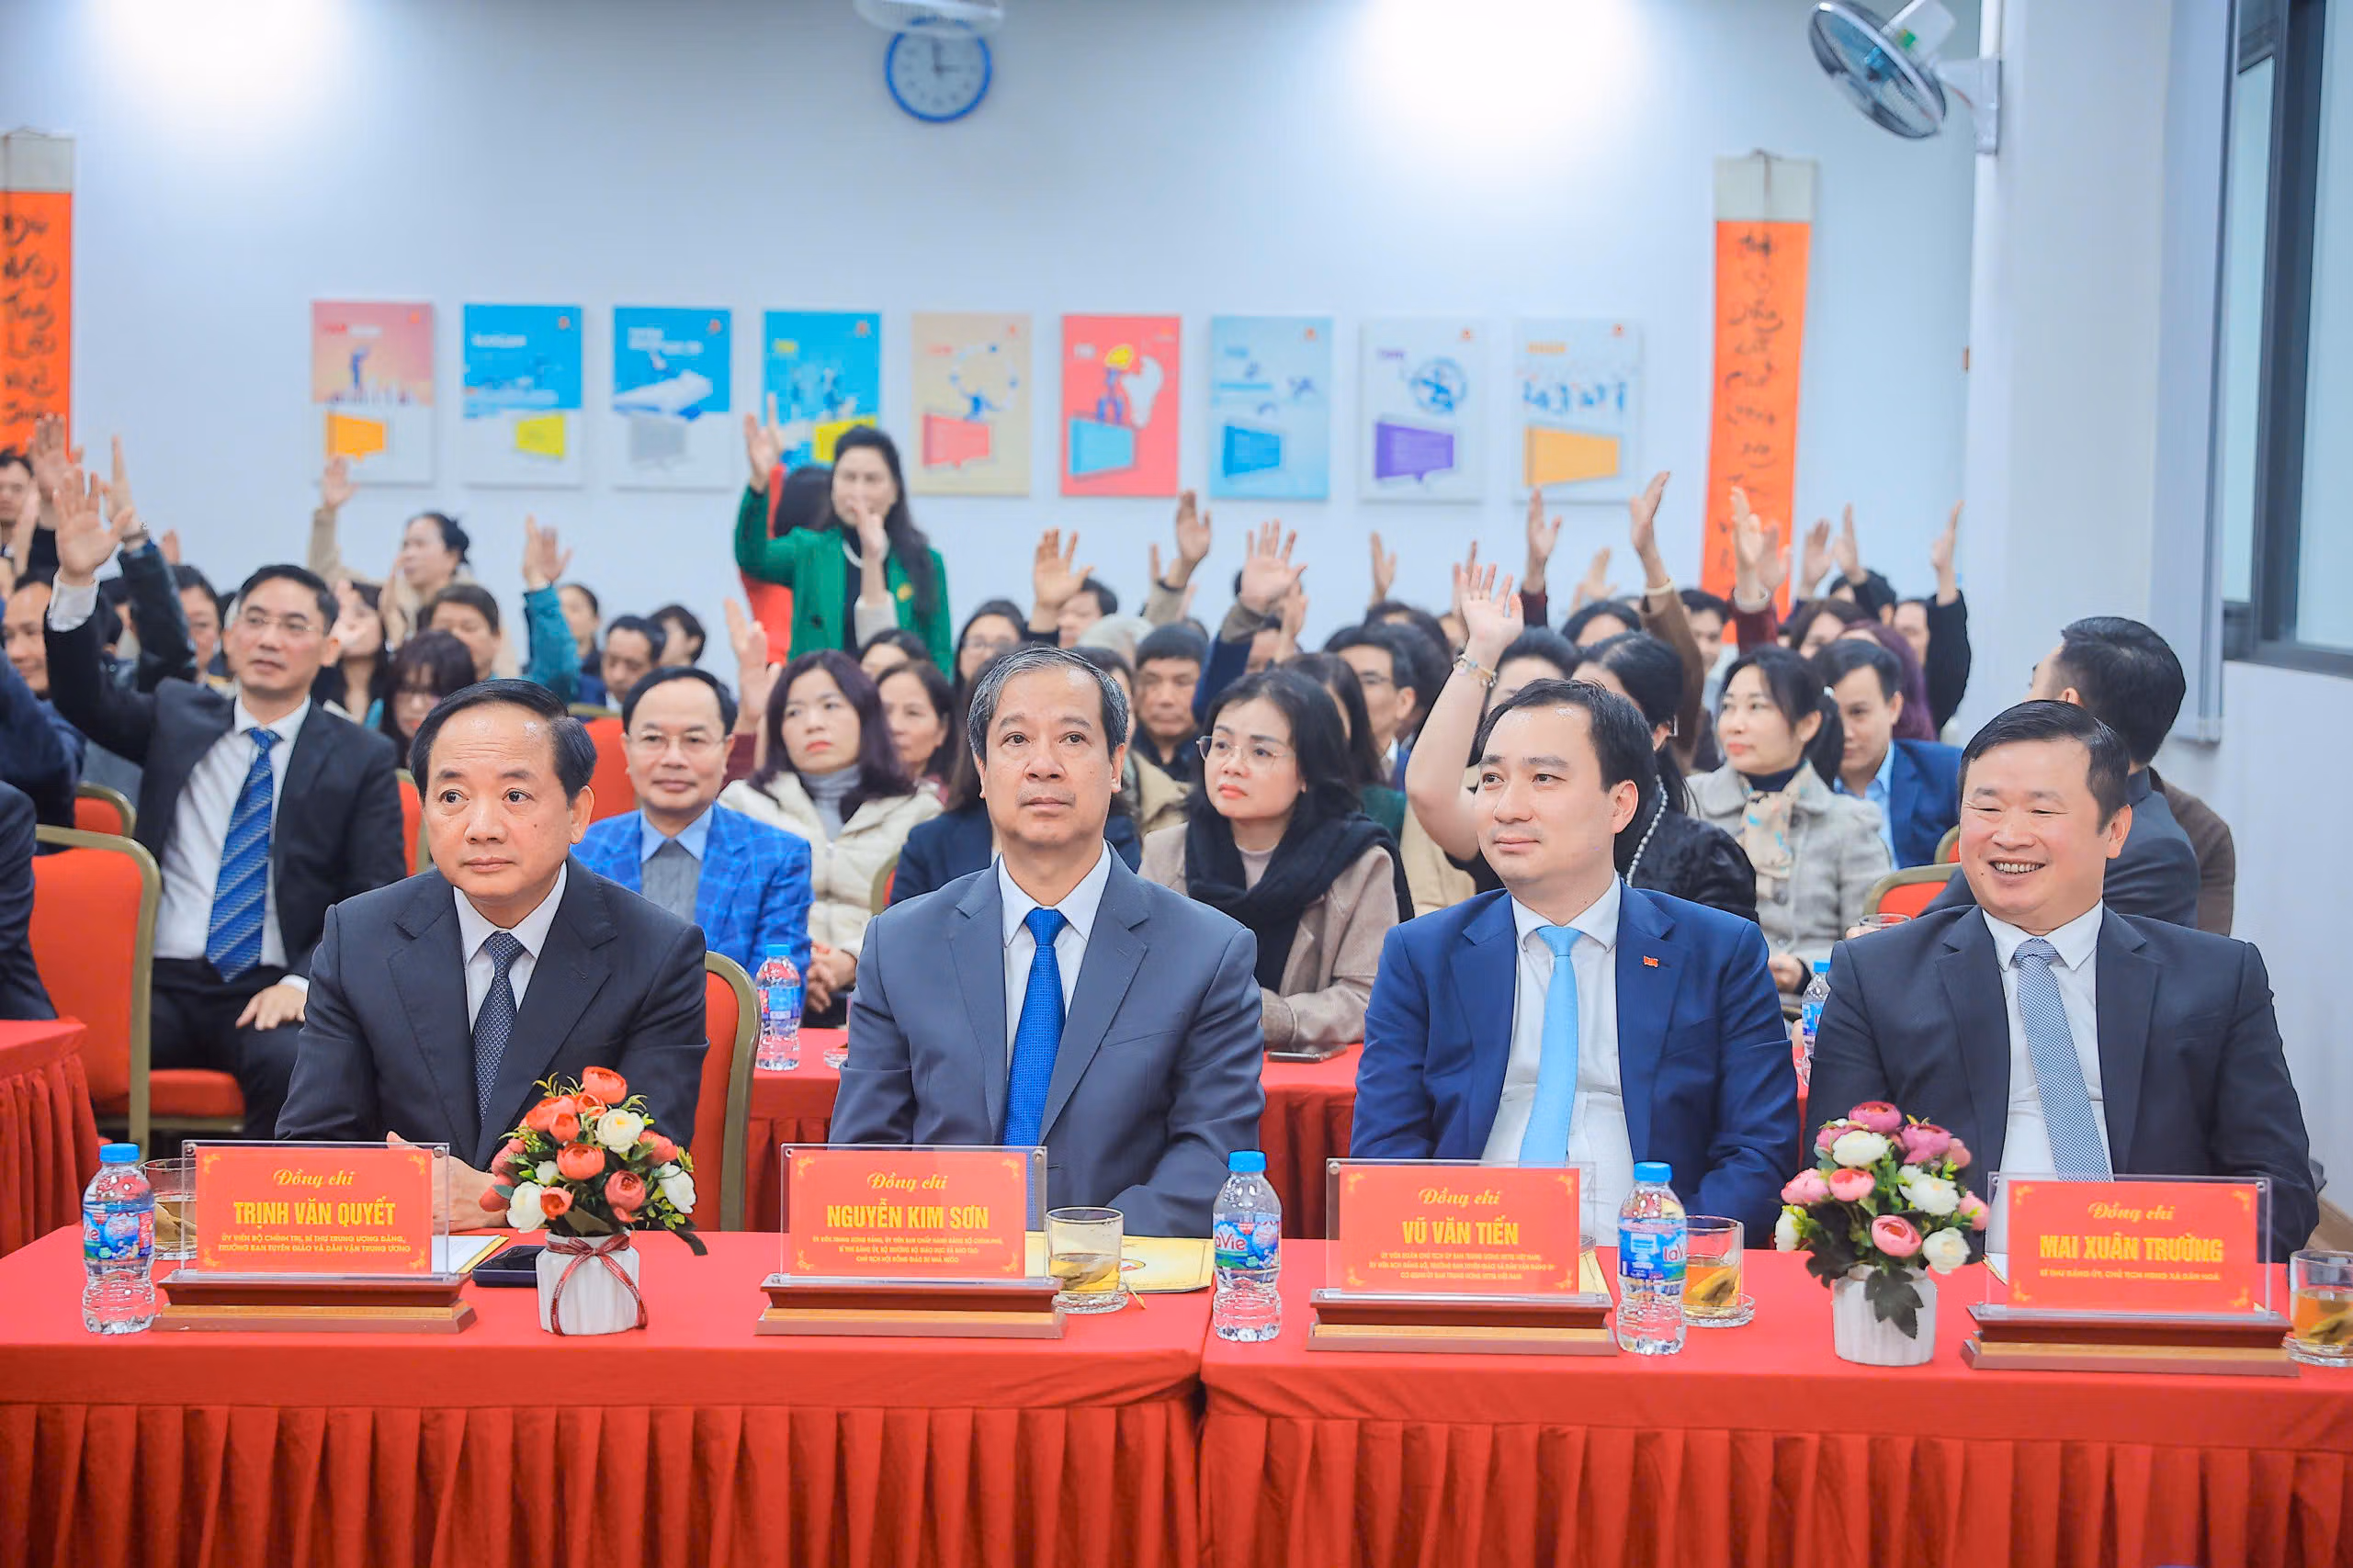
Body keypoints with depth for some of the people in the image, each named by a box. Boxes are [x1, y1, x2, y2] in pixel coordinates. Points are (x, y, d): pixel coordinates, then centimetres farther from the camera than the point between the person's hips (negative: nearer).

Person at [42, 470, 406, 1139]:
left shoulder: (363, 758, 6)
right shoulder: (177, 716, 15)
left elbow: (378, 902, 1)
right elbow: (84, 698, 0)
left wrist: (305, 983, -15)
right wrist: (77, 581, -15)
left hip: (275, 992, -2)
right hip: (159, 983, 2)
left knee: (294, 1065, -35)